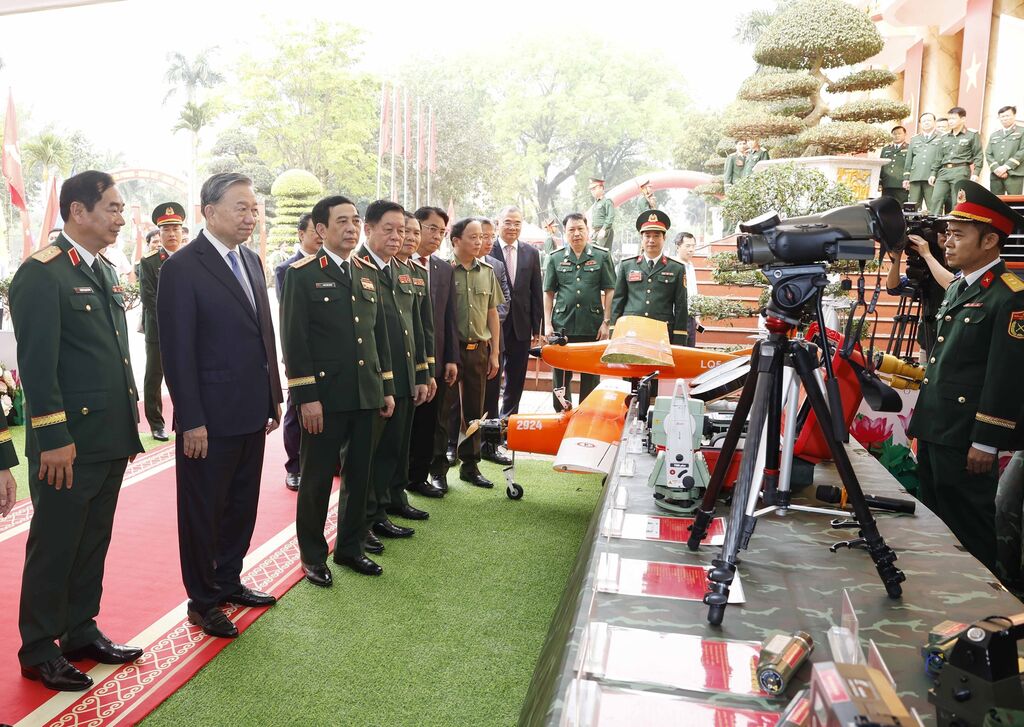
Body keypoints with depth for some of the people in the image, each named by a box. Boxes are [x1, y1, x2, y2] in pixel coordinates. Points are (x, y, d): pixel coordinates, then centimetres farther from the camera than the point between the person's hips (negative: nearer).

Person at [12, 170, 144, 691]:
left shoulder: (104, 272, 13)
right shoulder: (41, 273, -13)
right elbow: (36, 364, -17)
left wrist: (130, 422, 16)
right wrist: (54, 439, -19)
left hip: (110, 440, 8)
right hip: (67, 444, -8)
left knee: (93, 544, 17)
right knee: (54, 548, 7)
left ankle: (81, 632, 32)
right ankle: (38, 650, 23)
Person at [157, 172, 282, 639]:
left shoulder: (252, 261, 10)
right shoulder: (182, 267, -13)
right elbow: (177, 350, -15)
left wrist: (274, 396, 12)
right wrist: (191, 420, -17)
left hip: (251, 412, 7)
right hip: (209, 417, -7)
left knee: (242, 504, 18)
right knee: (203, 510, 9)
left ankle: (229, 581, 36)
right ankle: (202, 600, 25)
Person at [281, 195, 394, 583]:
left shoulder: (369, 273, 12)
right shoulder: (302, 273, -6)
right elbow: (293, 339, -10)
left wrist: (387, 387, 12)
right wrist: (306, 396, -15)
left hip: (366, 395, 6)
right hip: (324, 396, -5)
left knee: (360, 475, 13)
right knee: (317, 478, 6)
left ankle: (350, 546, 30)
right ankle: (312, 555, 23)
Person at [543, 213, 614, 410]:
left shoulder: (602, 256, 4)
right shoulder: (556, 259, 7)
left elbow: (609, 291, 2)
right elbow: (548, 293, 8)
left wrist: (606, 322, -4)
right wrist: (548, 324, 0)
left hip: (593, 327, -1)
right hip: (562, 325, 1)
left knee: (591, 376, 7)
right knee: (560, 375, 7)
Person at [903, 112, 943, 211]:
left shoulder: (941, 138, 9)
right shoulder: (914, 139, 22)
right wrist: (906, 178, 12)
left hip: (932, 178, -3)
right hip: (915, 177, 3)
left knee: (932, 207, -6)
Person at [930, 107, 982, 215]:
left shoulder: (973, 135, 7)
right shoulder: (945, 138, 22)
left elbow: (978, 156, 1)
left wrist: (975, 173, -10)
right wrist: (933, 173, 13)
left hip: (961, 171, -4)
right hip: (943, 171, 4)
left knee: (957, 202, -8)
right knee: (936, 199, -10)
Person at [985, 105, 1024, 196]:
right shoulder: (993, 135, 21)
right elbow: (988, 154, 11)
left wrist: (1006, 167, -13)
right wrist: (996, 168, -6)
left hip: (1014, 174, -4)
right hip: (996, 175, 4)